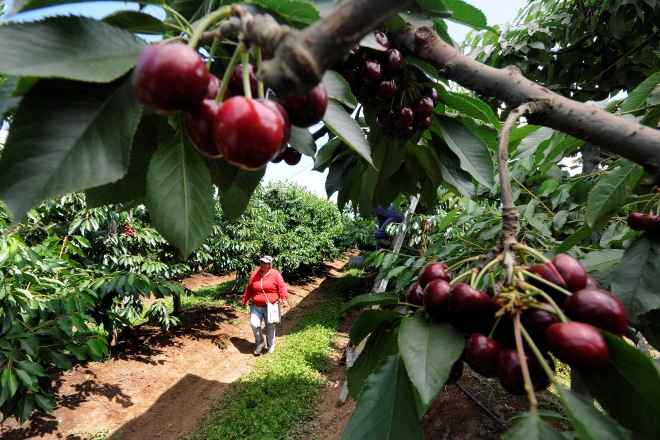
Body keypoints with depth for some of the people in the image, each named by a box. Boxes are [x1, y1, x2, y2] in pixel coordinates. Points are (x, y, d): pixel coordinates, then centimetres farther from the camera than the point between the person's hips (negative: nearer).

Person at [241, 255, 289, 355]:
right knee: (254, 324, -12)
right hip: (256, 306, 2)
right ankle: (260, 343, 14)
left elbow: (282, 288, -9)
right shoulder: (254, 274, 2)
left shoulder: (276, 274, -7)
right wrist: (244, 300, 15)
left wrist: (284, 299, -19)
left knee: (270, 326, 11)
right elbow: (248, 288, 11)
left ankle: (271, 346, 32)